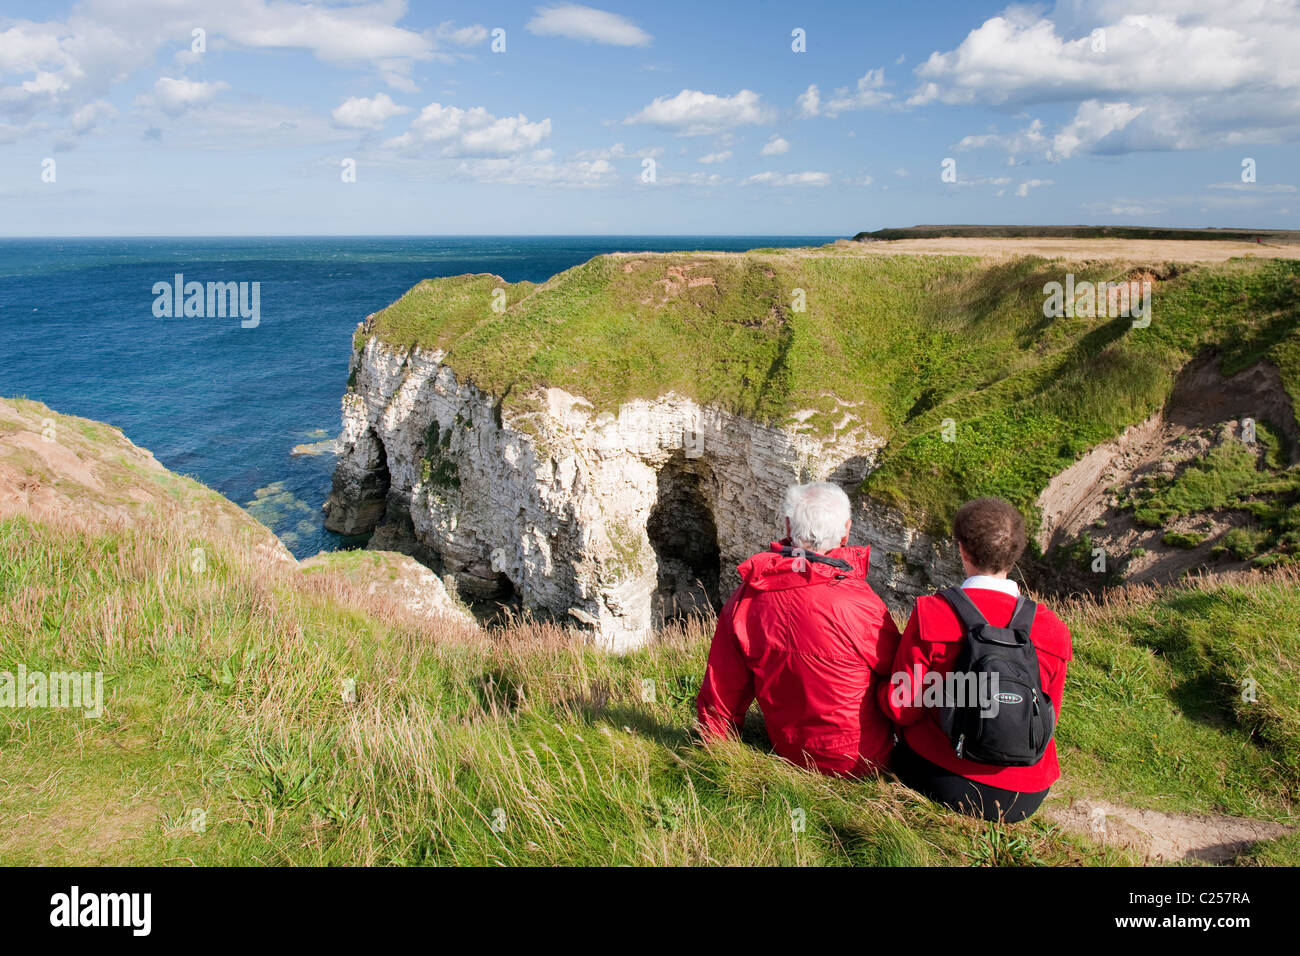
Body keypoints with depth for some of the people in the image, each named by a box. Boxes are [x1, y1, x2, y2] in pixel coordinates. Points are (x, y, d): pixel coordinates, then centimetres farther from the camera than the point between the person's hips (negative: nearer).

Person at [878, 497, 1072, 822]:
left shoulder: (929, 614, -16)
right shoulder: (1053, 630, -8)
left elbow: (903, 709, -9)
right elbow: (1046, 722, 5)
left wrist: (880, 692, 13)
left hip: (942, 781, -3)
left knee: (902, 749, 29)